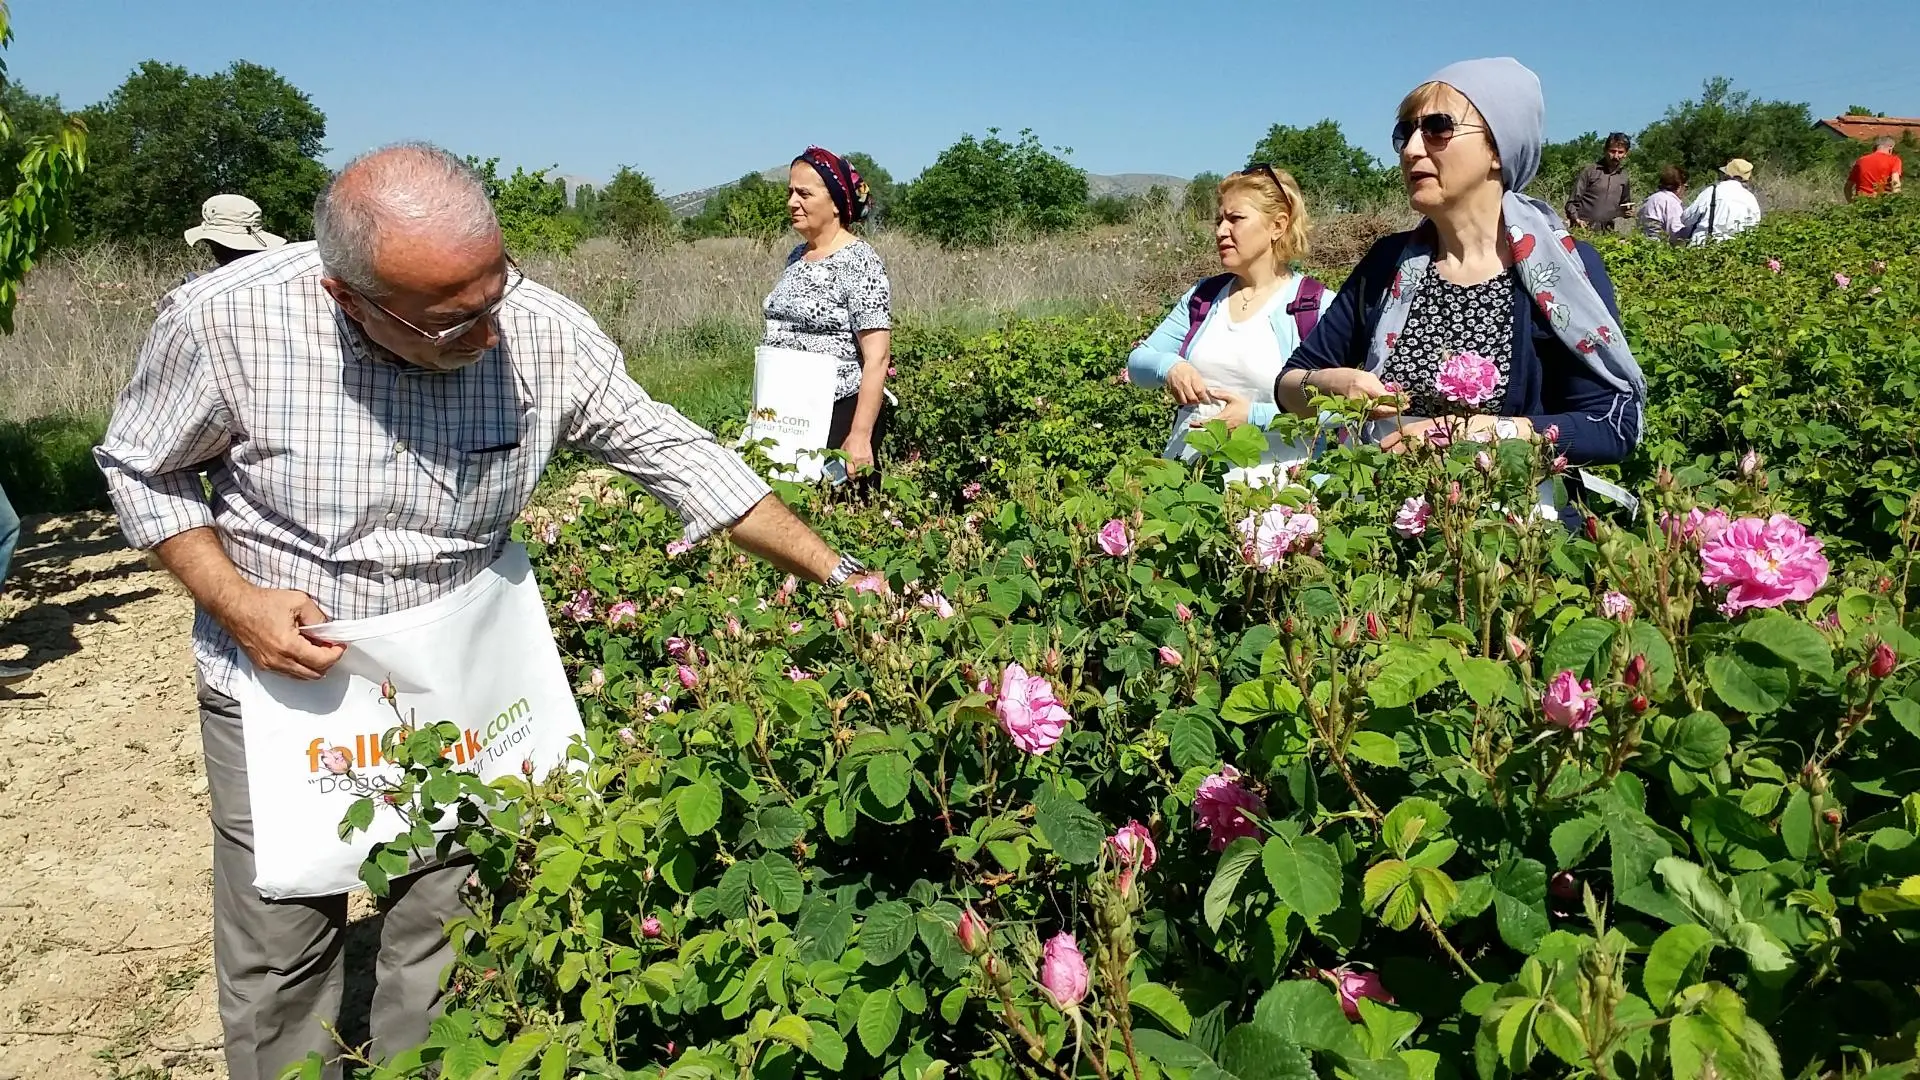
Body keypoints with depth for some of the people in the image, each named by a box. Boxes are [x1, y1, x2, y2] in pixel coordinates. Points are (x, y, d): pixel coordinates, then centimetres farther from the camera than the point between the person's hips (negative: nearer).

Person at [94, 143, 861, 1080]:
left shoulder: (547, 334, -20)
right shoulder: (222, 325, -22)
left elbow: (677, 452, -10)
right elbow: (143, 467, -3)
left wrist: (836, 575, -11)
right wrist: (233, 602, -18)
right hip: (281, 682, -1)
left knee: (443, 934, 13)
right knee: (279, 954, 12)